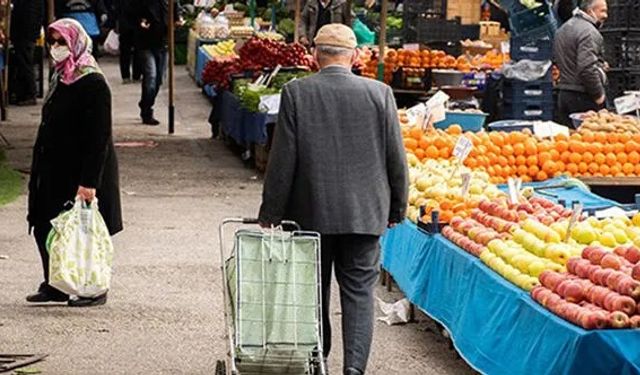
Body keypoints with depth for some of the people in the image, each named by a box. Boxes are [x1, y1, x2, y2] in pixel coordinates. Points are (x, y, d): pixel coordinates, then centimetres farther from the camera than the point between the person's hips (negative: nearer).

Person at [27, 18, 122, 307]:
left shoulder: (93, 85, -17)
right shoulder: (60, 78, 11)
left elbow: (99, 138, -20)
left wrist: (89, 181, -24)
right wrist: (39, 169, 17)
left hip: (79, 172, -9)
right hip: (54, 171, 9)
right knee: (44, 227, 10)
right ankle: (55, 285, 20)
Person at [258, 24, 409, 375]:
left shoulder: (296, 93, -7)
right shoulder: (380, 93, -4)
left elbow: (282, 160, -6)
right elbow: (396, 158, 0)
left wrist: (270, 214, 1)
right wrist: (397, 208, 13)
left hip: (310, 214, 0)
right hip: (364, 214, 0)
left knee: (313, 291, 14)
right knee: (358, 292, 4)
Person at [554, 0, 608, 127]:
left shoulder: (562, 29, 16)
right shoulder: (588, 32, -15)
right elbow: (587, 68, -25)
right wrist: (598, 95, -14)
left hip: (563, 93, 9)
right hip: (583, 97, -9)